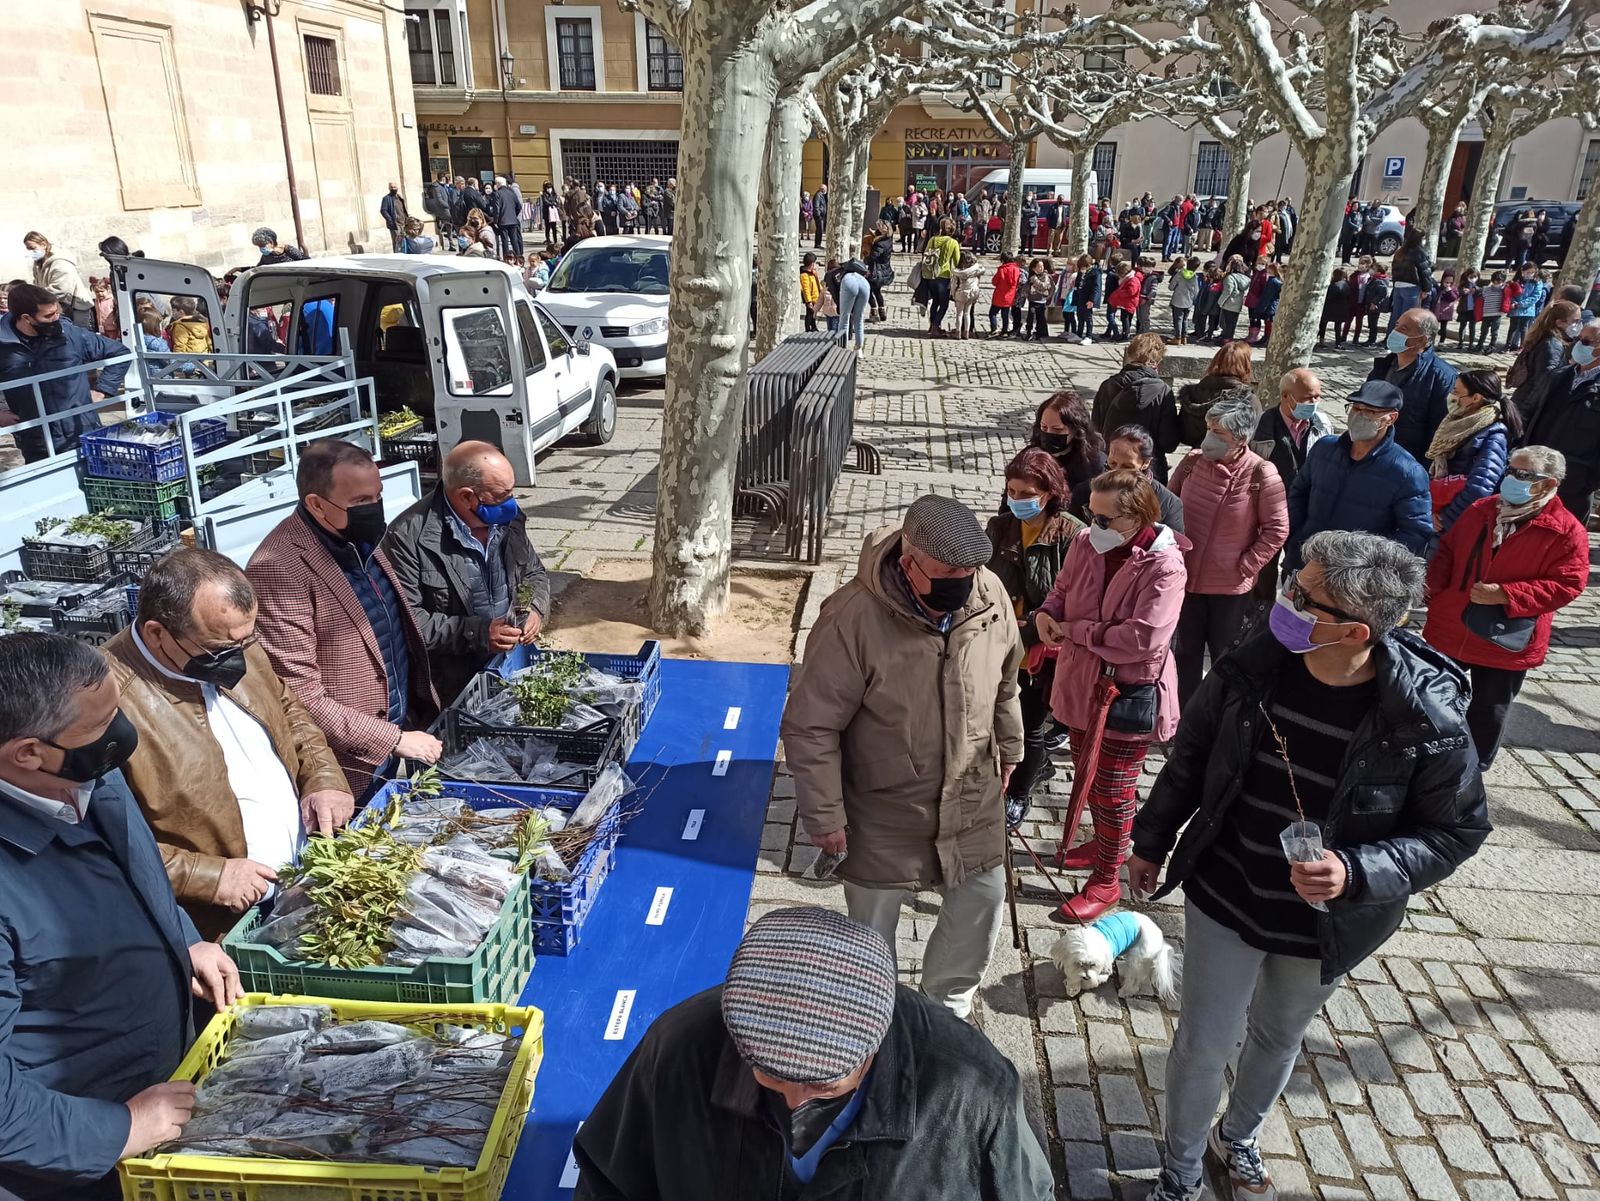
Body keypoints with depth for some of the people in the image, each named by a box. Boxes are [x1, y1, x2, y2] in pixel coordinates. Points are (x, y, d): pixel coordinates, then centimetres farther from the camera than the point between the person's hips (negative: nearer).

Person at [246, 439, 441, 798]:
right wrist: (393, 739, -19)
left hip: (406, 729, 7)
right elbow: (300, 698, -23)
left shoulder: (358, 539, 2)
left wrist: (426, 711, 11)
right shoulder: (278, 570, -23)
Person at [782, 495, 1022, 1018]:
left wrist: (1008, 749, 17)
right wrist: (825, 816, -17)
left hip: (972, 796, 4)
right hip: (885, 809, -4)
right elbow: (810, 727, -21)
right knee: (871, 925, 15)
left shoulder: (990, 595, -14)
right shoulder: (854, 619, -30)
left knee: (983, 896, 18)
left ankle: (947, 1003, 45)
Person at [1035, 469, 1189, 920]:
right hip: (1081, 682, 7)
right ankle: (1106, 844, 49)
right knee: (1088, 774, 24)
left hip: (1130, 693, -7)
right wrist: (1047, 613, -12)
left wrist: (1073, 631, -23)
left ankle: (1106, 880, 26)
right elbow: (1062, 590, 11)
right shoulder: (1086, 544, -6)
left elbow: (1143, 638, -31)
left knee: (1114, 789, 7)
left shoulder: (1163, 566, -24)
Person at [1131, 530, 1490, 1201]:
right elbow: (1192, 755, -3)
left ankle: (1237, 1141, 54)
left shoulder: (1427, 718, -25)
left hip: (1328, 922, 0)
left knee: (1277, 1039, 24)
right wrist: (1151, 842, 7)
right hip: (1225, 897, 1)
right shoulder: (1255, 664, -19)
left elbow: (1457, 832, -11)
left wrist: (1357, 872, -28)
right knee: (1204, 1044, 11)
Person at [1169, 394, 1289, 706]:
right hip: (1186, 579, 4)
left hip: (1231, 586, -3)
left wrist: (1246, 566, -12)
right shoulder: (1193, 461, -8)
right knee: (1186, 653, 18)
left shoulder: (1261, 474, -19)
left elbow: (1277, 530, -11)